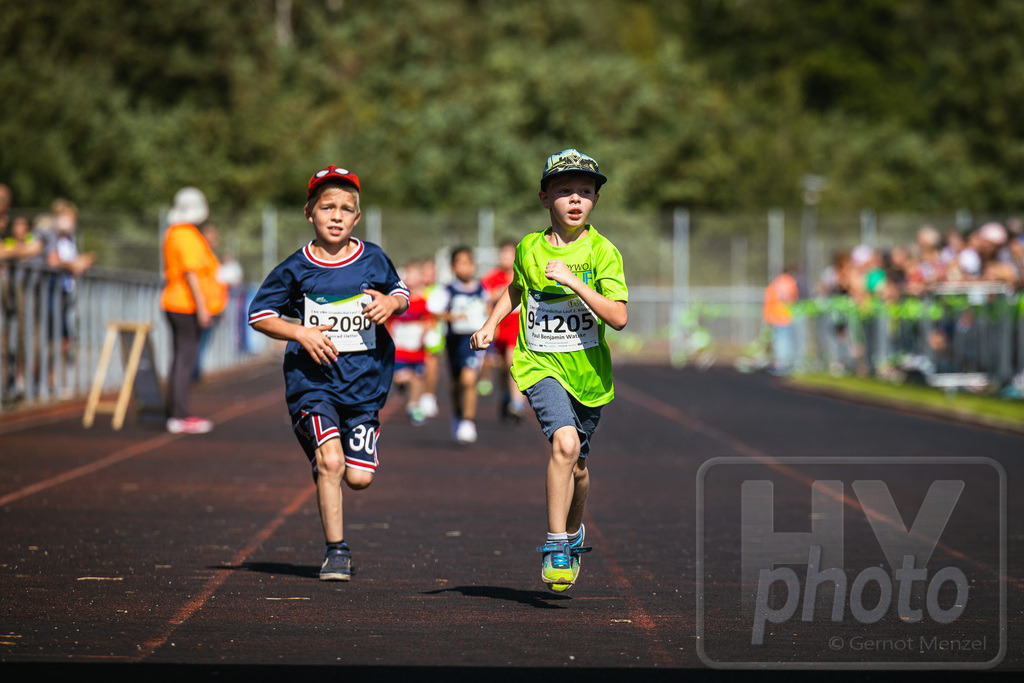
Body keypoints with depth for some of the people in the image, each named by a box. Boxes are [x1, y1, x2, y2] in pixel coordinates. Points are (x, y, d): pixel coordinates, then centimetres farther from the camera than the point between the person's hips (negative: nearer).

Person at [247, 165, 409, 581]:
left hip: (364, 379, 2)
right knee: (330, 461, -19)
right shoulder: (297, 269, -3)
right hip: (313, 379, -2)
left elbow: (401, 293, 20)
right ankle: (336, 551, -6)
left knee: (358, 478, -3)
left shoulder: (373, 260, 2)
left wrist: (392, 303, -4)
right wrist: (300, 333, -10)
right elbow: (259, 315, 5)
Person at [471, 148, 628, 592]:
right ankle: (555, 548, -16)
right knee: (564, 443, -25)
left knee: (577, 464, 15)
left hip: (588, 370, 1)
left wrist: (573, 281, -26)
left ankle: (573, 531, 46)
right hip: (540, 364, -1)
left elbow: (618, 317, -19)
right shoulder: (529, 248, -1)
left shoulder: (602, 251, -9)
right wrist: (490, 324, 10)